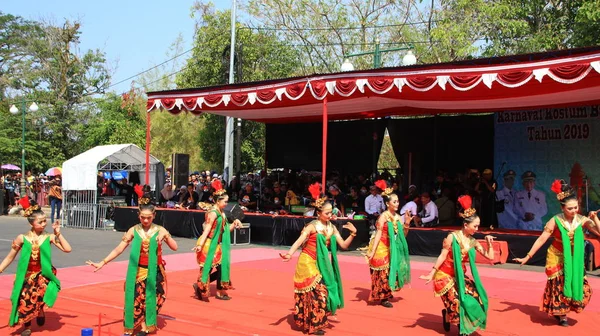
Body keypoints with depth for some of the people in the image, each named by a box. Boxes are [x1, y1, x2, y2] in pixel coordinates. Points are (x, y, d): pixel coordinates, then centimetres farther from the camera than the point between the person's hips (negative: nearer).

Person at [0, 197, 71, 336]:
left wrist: (58, 233, -17)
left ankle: (40, 310, 8)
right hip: (27, 277, 1)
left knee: (40, 292, -28)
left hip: (43, 276, -1)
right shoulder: (22, 238, -8)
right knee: (24, 304, 2)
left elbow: (67, 249, -15)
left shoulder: (49, 237, -8)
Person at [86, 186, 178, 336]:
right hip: (138, 271, 0)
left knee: (153, 298, 3)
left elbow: (175, 247, -7)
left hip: (154, 271, 0)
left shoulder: (160, 230, -4)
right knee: (137, 298, -1)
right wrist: (102, 263, -11)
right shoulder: (133, 231, -4)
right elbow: (119, 249, -4)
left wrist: (165, 236, -22)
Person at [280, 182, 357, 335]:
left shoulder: (332, 228, 3)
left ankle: (309, 323, 23)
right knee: (316, 293, -7)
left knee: (321, 292, 9)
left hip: (321, 265, 6)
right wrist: (290, 253, -42)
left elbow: (344, 245, 3)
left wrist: (353, 233, -13)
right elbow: (299, 241, -25)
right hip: (308, 264, -6)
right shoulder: (312, 226, -15)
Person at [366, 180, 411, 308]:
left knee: (390, 271, 13)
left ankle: (386, 294, 28)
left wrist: (407, 222, -6)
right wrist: (372, 251, -22)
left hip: (392, 249, 6)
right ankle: (383, 298, 10)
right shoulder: (384, 216, -14)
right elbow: (378, 234, -18)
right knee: (383, 272, 0)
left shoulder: (398, 217, 5)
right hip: (382, 249, -6)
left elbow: (403, 235, 8)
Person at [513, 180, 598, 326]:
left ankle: (562, 312, 23)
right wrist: (527, 257, -14)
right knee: (559, 287, 1)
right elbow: (541, 239, -12)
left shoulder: (582, 220, -11)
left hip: (574, 260, 3)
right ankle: (560, 314, 23)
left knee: (582, 288, 1)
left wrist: (595, 218, -25)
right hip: (557, 259, -3)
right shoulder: (555, 221, -16)